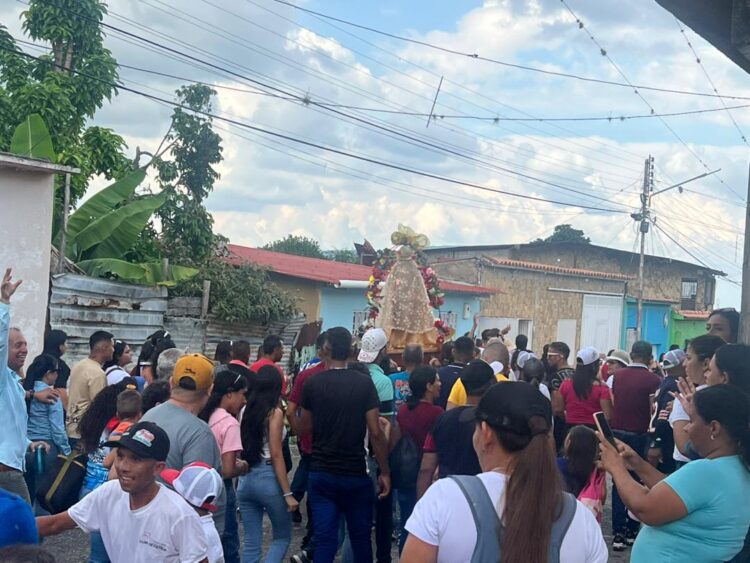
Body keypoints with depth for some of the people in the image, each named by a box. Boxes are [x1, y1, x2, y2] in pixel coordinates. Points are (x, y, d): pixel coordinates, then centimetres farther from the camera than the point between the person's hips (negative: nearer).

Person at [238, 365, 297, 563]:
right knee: (282, 537, 12)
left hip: (245, 478, 5)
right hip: (267, 478, -5)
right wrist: (288, 493, -11)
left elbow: (242, 448, 3)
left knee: (251, 543, 11)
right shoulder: (274, 413, -9)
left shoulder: (245, 410, 7)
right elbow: (276, 455, -13)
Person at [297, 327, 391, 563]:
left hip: (321, 474, 1)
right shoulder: (364, 383, -8)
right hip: (356, 473, -1)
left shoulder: (312, 384, -3)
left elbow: (303, 429, 7)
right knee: (361, 538, 14)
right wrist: (385, 472, -2)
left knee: (325, 540, 3)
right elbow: (375, 433, -10)